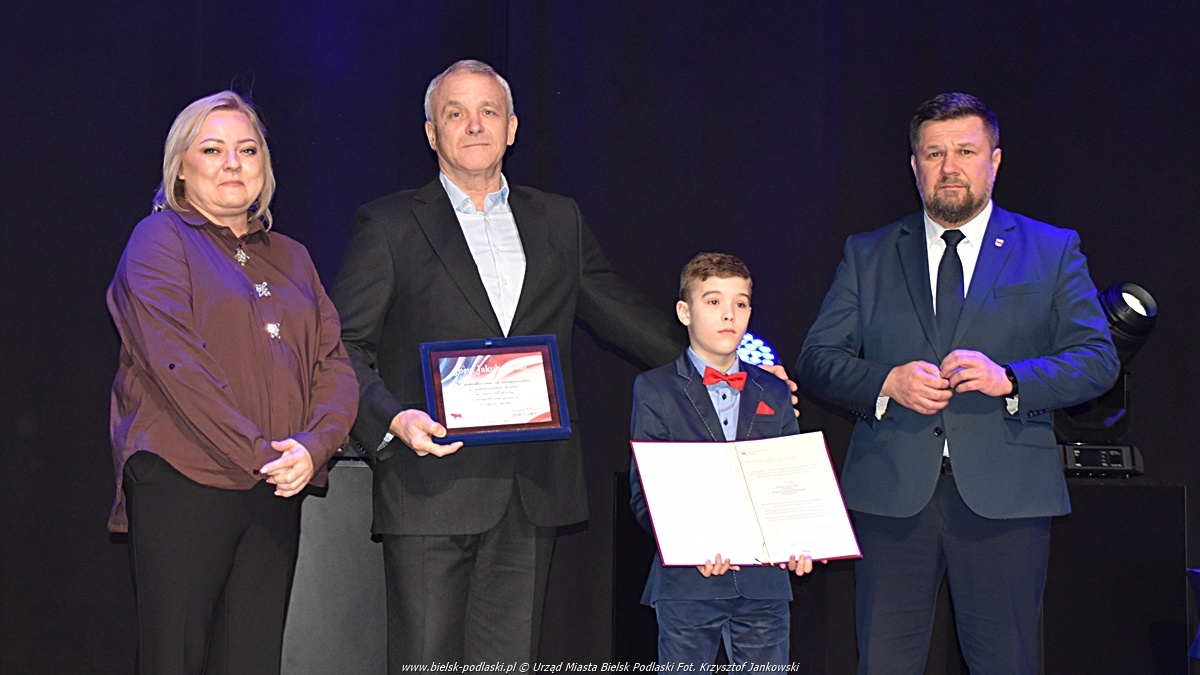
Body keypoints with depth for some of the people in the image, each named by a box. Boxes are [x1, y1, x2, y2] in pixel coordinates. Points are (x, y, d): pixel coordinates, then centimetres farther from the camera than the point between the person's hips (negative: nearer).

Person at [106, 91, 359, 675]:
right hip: (182, 485, -5)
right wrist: (257, 455, -16)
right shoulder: (160, 239, 1)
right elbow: (176, 364, -11)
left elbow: (333, 363, 10)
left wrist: (312, 446, -9)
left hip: (277, 492, 5)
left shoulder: (290, 257, 19)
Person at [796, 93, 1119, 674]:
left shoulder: (1052, 251, 10)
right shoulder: (867, 255, 13)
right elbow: (817, 358, 8)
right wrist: (887, 383, -11)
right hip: (891, 492, 1)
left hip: (1004, 495, -1)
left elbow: (1098, 359, 2)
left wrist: (1009, 379, -15)